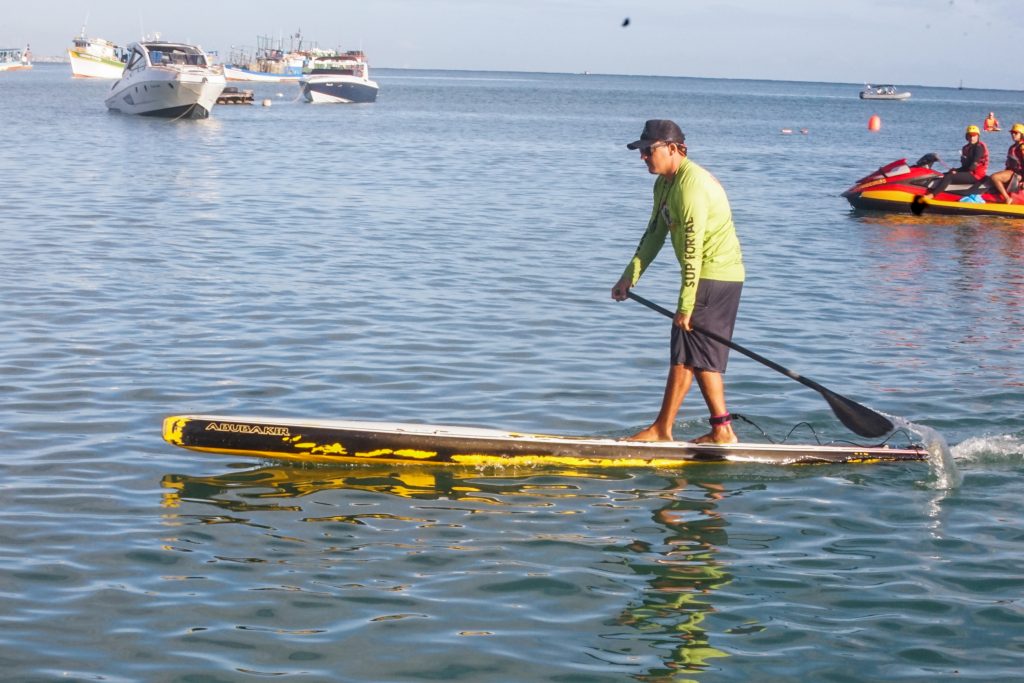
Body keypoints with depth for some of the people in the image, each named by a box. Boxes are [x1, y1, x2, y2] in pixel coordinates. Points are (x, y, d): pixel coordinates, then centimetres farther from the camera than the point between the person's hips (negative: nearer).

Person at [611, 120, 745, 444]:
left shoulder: (690, 186, -21)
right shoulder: (665, 183, 11)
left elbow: (692, 251, -24)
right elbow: (654, 234, 15)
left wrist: (685, 306, -24)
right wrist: (630, 276, 4)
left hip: (713, 277, -10)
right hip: (721, 278, 10)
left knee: (686, 353, -7)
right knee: (704, 356, 12)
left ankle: (662, 429, -2)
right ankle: (722, 431, 16)